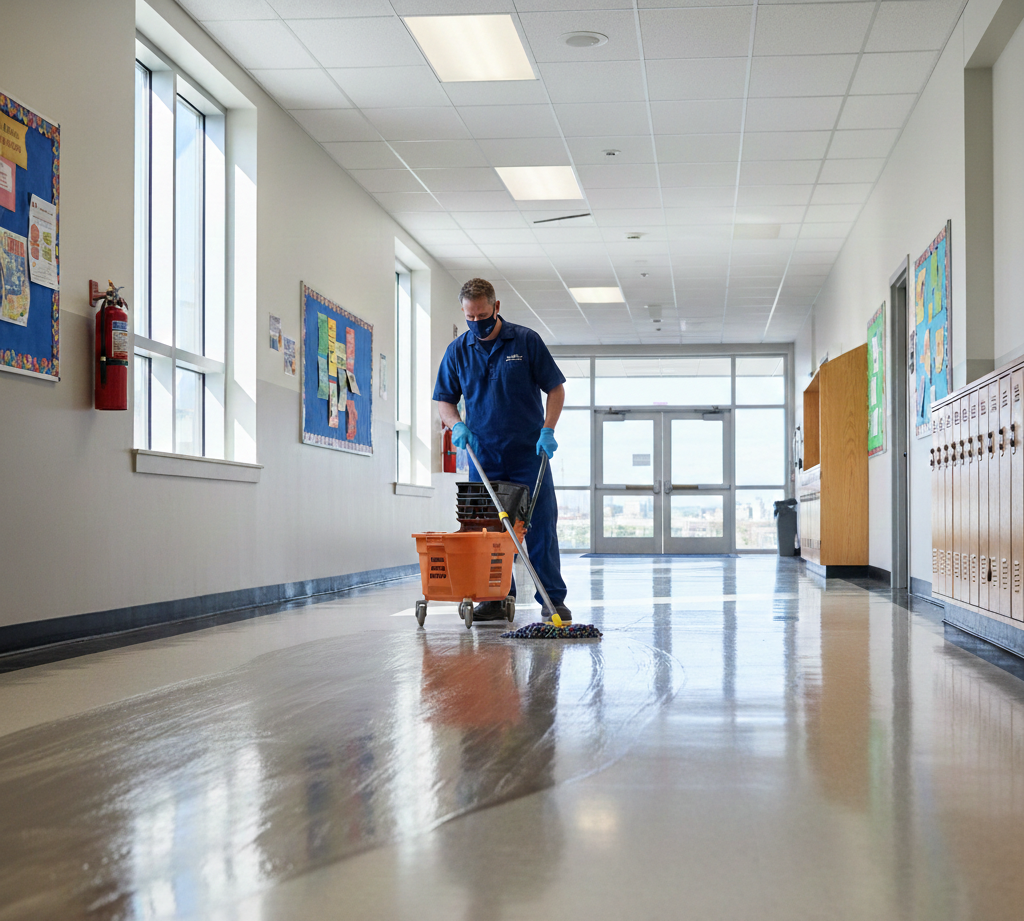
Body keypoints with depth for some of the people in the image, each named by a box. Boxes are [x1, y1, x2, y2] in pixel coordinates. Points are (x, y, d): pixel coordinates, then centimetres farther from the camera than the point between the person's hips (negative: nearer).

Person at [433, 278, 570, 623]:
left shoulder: (526, 341, -2)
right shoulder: (458, 351, 5)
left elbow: (555, 388, 1)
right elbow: (444, 399, 11)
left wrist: (547, 430, -11)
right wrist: (457, 425, -9)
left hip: (529, 452, -2)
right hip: (483, 455, 3)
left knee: (541, 525, -4)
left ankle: (553, 599, 1)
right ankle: (496, 597, 11)